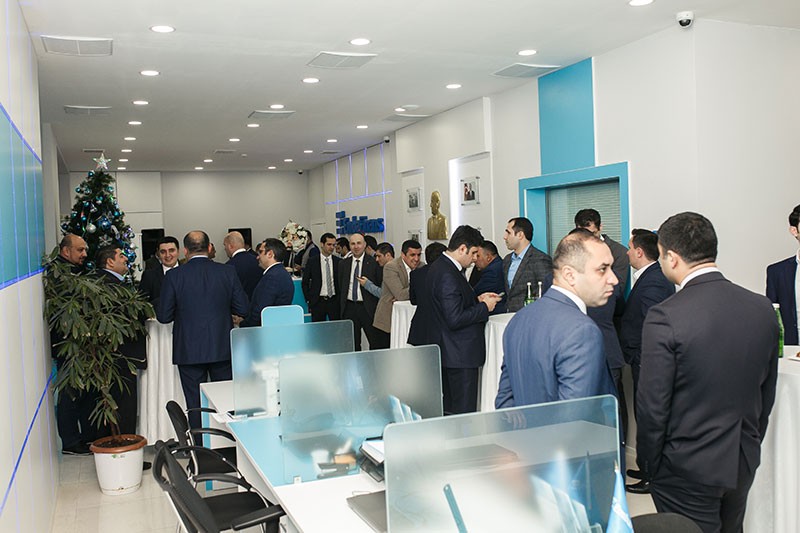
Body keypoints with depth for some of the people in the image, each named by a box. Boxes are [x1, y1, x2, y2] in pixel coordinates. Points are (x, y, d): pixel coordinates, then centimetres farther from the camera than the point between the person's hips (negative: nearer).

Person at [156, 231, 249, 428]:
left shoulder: (174, 276, -8)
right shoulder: (228, 272, -4)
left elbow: (163, 316, -6)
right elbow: (243, 309, -3)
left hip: (189, 351, -1)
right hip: (222, 348, 2)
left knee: (196, 405, 8)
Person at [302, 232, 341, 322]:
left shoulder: (339, 262, 4)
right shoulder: (312, 261, 1)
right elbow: (304, 283, 5)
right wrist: (309, 300, 0)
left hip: (334, 301, 1)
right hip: (318, 301, -1)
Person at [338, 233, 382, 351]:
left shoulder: (374, 263, -3)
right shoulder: (343, 264, 10)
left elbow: (381, 286, -2)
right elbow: (341, 287, 13)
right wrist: (341, 309, 10)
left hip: (367, 307, -4)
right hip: (349, 307, 4)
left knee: (375, 341, -2)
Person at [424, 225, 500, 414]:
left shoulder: (440, 266, 10)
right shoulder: (448, 275, -22)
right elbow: (455, 319, -25)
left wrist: (477, 299, 9)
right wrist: (484, 307, -14)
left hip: (450, 352, 11)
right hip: (460, 354, -11)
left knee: (450, 409, 18)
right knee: (464, 412, -3)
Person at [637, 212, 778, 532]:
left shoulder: (664, 317, -22)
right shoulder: (762, 308, -3)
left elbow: (652, 407, -16)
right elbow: (767, 395, 8)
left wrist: (649, 467, -2)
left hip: (688, 470, -6)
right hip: (744, 465, 6)